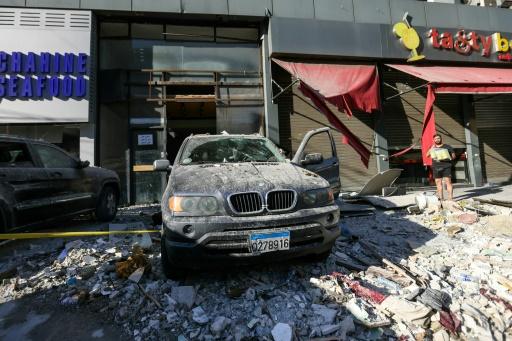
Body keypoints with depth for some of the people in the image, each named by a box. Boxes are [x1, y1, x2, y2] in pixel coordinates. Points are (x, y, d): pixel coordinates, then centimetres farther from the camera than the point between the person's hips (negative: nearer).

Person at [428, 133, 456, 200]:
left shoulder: (447, 146, 9)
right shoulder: (433, 148, 16)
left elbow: (453, 156, 9)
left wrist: (449, 158, -11)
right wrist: (432, 148, -8)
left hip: (446, 166, -3)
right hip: (436, 167, 3)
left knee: (448, 181, -8)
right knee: (438, 182, 3)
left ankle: (450, 198, -8)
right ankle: (441, 198, 8)